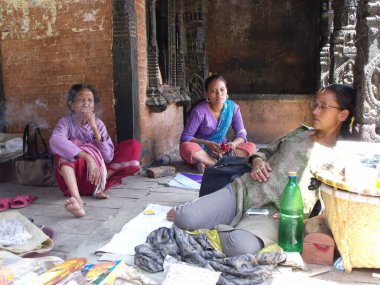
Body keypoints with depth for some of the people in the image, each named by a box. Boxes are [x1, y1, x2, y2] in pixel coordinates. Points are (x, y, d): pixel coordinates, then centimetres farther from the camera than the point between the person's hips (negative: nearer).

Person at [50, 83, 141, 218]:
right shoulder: (66, 122, -10)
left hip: (97, 171, 3)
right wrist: (88, 157, -44)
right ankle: (77, 200, -51)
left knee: (133, 146, -9)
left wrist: (94, 128, -20)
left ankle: (100, 183, -19)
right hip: (74, 175, -3)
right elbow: (55, 140, -35)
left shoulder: (98, 123, -1)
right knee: (64, 151, -33)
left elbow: (108, 157, -12)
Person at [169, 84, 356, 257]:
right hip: (245, 190, 4)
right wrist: (257, 160, 7)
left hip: (275, 212, -3)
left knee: (242, 246, -37)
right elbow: (267, 151, 30)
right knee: (185, 219, -19)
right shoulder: (300, 133, 20)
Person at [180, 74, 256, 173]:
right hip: (201, 150, -4)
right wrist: (207, 143, -29)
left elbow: (241, 134, -2)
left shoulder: (233, 107, -7)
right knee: (186, 147, -36)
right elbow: (185, 137, -17)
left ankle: (207, 163, -27)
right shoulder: (200, 111, -19)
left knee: (251, 147, -18)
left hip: (222, 150, 4)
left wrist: (233, 144, -25)